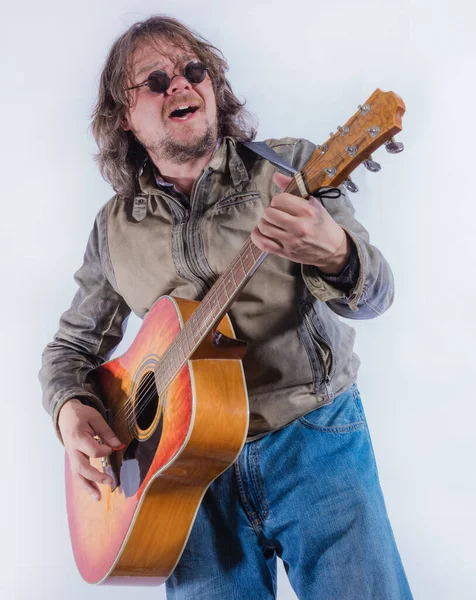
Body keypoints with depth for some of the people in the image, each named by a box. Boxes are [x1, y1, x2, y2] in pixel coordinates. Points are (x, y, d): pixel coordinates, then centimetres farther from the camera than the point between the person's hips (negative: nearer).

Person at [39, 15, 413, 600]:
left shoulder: (290, 169, 0)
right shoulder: (116, 228, 7)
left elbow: (372, 296, -8)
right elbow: (71, 346, 17)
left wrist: (334, 253, -31)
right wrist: (71, 410, -5)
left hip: (315, 441, -1)